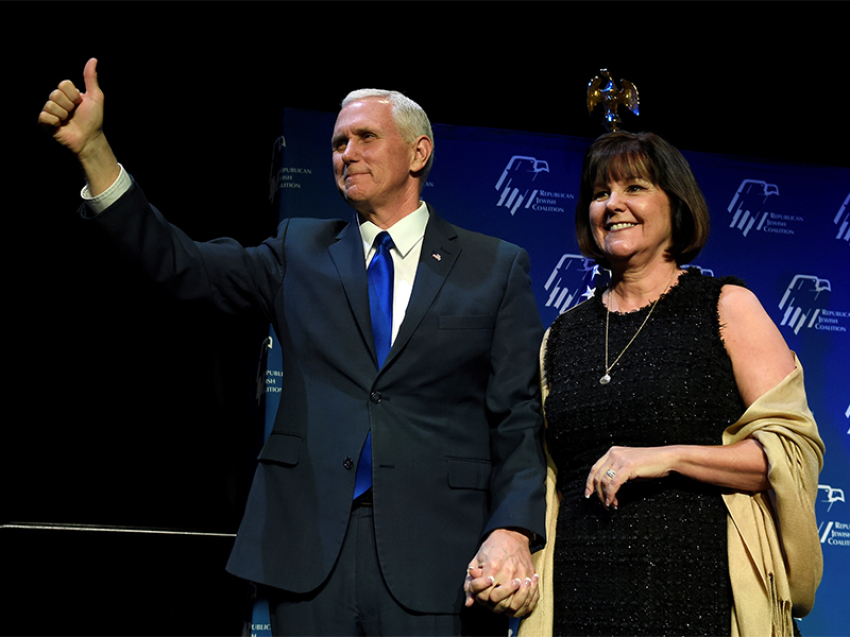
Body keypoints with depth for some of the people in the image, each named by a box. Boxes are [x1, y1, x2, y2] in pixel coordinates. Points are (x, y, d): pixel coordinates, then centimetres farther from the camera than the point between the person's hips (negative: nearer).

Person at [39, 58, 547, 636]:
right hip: (309, 554, 2)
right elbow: (184, 266, 2)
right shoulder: (300, 252, 13)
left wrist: (512, 532, -15)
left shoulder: (497, 268, 5)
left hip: (439, 560, -2)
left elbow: (520, 421, 0)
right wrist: (93, 150, -7)